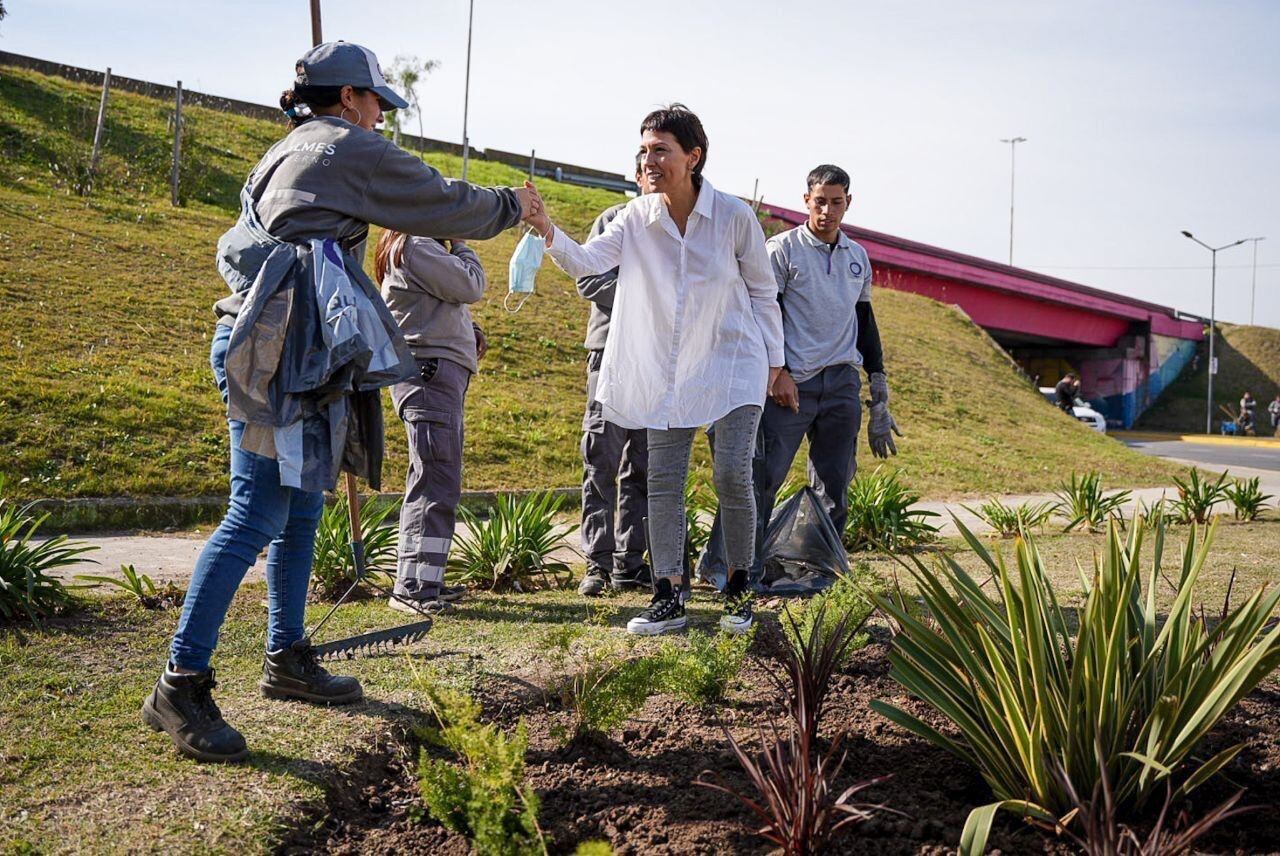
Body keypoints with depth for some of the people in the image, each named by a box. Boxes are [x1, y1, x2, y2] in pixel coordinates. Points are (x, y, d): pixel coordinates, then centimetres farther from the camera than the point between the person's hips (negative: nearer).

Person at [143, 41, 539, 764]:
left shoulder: (285, 154, 25)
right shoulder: (352, 149, -2)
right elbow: (446, 205, 1)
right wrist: (512, 206, 18)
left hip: (260, 339, 10)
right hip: (279, 349, -10)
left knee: (301, 512, 14)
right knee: (258, 515, -12)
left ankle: (288, 659, 22)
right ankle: (181, 685, -11)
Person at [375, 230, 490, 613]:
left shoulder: (424, 246, 21)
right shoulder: (416, 247, -12)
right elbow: (470, 287, -14)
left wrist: (470, 330, 4)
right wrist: (461, 246, 2)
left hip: (439, 375, 11)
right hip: (428, 372, -11)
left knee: (433, 480, 14)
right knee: (436, 482, -13)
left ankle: (426, 580, 22)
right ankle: (412, 588, -13)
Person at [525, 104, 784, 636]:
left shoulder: (735, 216, -11)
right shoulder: (637, 218, -4)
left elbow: (762, 291, 0)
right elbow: (586, 261, -17)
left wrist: (773, 359, 5)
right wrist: (548, 232, -36)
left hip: (733, 363, -3)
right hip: (667, 370, 3)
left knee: (732, 476, -10)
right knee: (663, 482, 1)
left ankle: (739, 589, 11)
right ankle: (668, 597, 10)